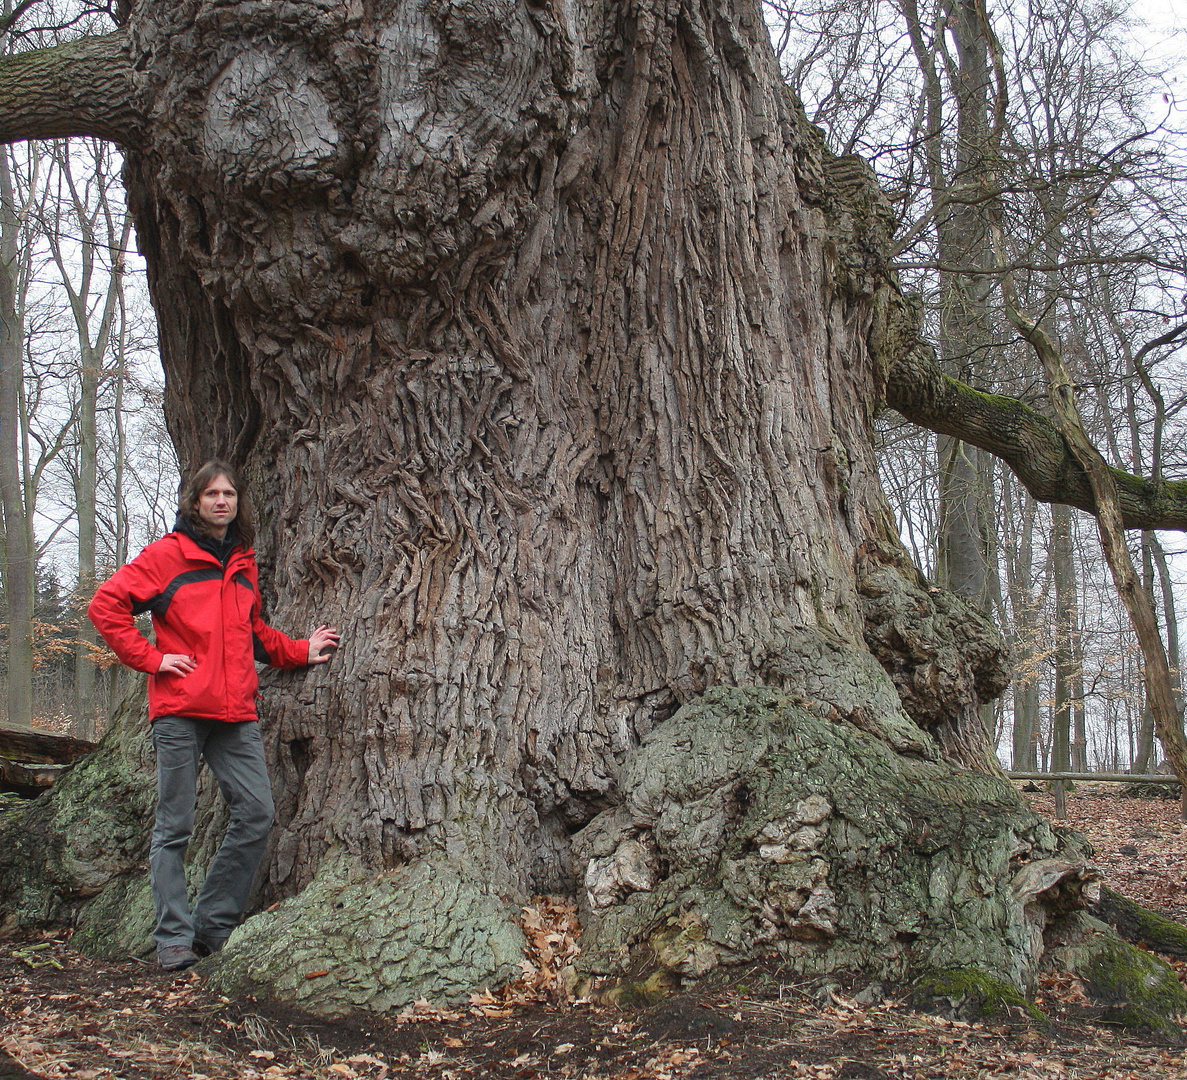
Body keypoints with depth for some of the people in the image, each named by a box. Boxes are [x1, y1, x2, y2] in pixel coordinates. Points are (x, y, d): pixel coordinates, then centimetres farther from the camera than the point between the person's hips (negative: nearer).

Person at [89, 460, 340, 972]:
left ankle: (212, 926, 9)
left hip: (236, 716, 5)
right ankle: (174, 938, 6)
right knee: (175, 824, 0)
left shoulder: (243, 562, 19)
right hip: (179, 711, -5)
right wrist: (150, 658, -8)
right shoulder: (168, 554, 1)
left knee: (256, 812, -3)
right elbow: (106, 605, -4)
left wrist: (300, 650, 22)